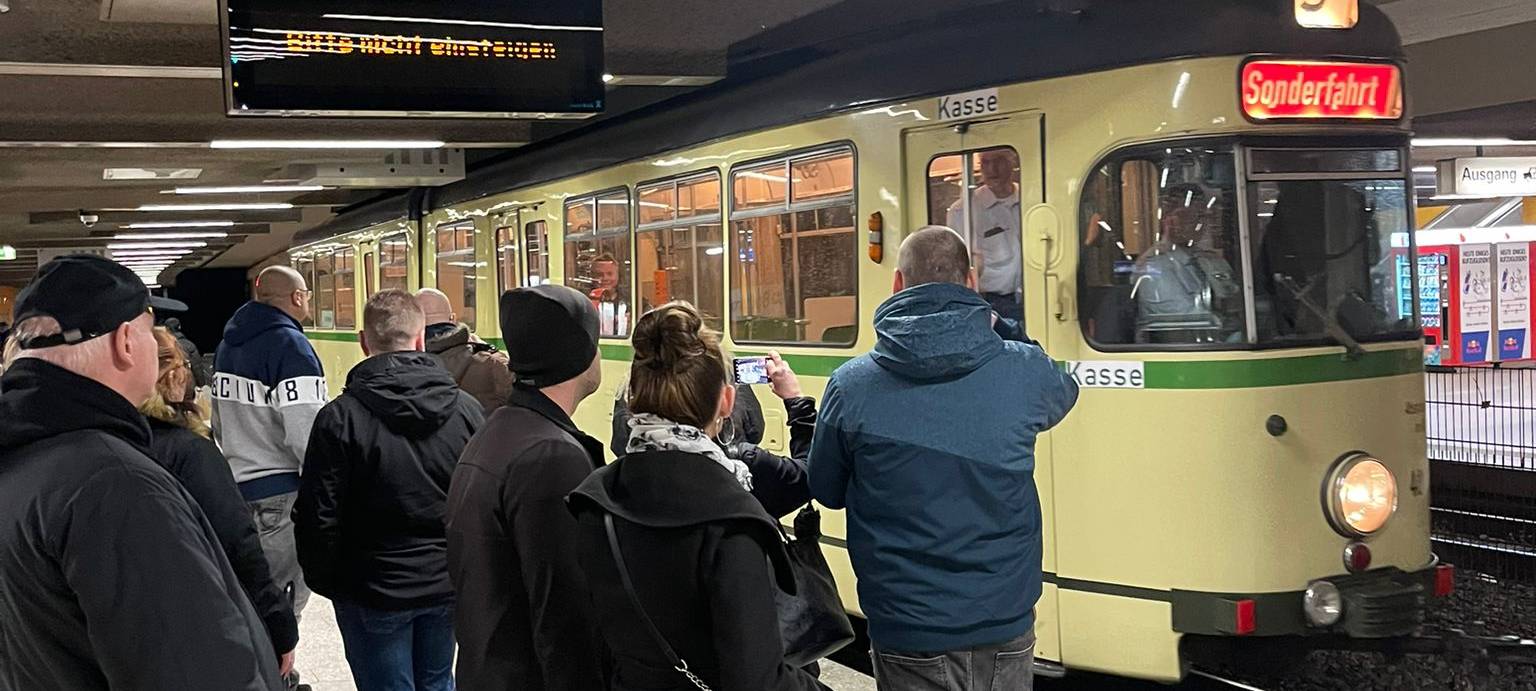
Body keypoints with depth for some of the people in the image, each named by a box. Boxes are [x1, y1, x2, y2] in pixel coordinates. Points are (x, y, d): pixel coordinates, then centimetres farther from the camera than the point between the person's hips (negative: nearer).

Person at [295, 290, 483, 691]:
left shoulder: (340, 418, -15)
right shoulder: (466, 409, -6)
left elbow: (319, 518, -12)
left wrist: (323, 580, 4)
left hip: (374, 590, -3)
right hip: (448, 583, 3)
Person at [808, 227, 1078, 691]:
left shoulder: (851, 386, -13)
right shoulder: (1024, 370, -9)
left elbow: (827, 493, 2)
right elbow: (1063, 392, 17)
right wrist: (997, 327, 28)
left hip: (908, 631, -1)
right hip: (1006, 621, 2)